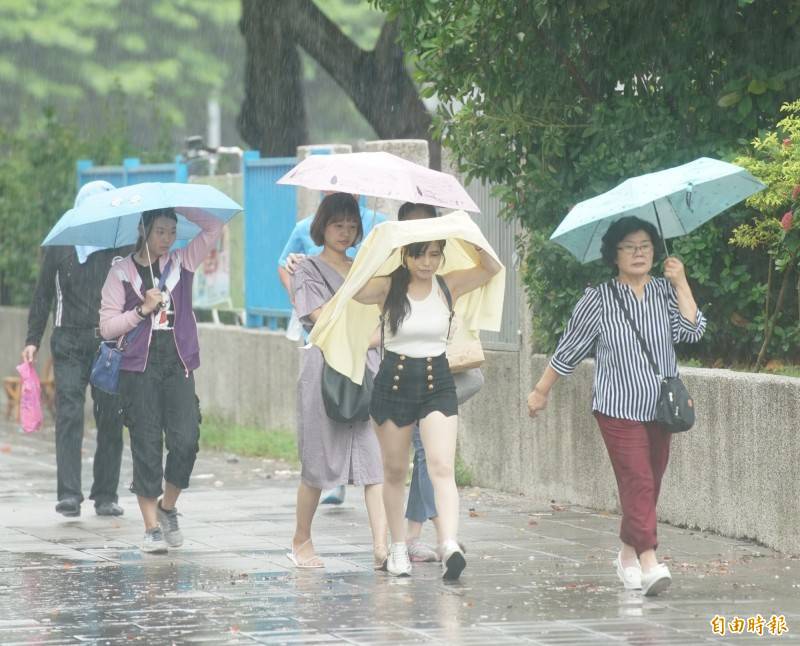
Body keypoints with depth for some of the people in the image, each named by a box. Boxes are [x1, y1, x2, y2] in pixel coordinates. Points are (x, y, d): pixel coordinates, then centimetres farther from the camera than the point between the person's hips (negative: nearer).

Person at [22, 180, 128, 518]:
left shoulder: (122, 247, 6)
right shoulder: (59, 246, 8)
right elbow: (43, 296, 12)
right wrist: (33, 339, 6)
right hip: (69, 344, -1)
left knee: (111, 420, 2)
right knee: (69, 415, -12)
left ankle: (106, 495, 11)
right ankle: (69, 495, -17)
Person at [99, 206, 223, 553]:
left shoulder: (181, 263, 11)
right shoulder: (121, 272, 4)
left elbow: (213, 227, 3)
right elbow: (107, 326, 1)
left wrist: (178, 207, 0)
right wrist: (143, 309, -11)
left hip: (178, 367, 2)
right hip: (140, 368, -2)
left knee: (186, 440, -10)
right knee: (146, 446, -3)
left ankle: (168, 507, 13)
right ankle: (152, 527, 3)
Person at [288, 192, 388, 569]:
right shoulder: (309, 270, 5)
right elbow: (323, 319, -8)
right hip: (324, 368, -4)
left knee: (375, 457, -10)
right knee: (318, 461, 1)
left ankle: (381, 545, -19)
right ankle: (301, 542, 18)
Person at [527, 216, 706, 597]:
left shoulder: (665, 293, 6)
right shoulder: (598, 300, -2)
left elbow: (692, 332, -8)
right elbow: (569, 350, 6)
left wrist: (681, 284, -11)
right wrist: (542, 390, 11)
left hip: (660, 407, 4)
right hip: (619, 408, -4)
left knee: (650, 484, 9)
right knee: (638, 481, -14)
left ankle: (628, 554, 25)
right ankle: (649, 562, -20)